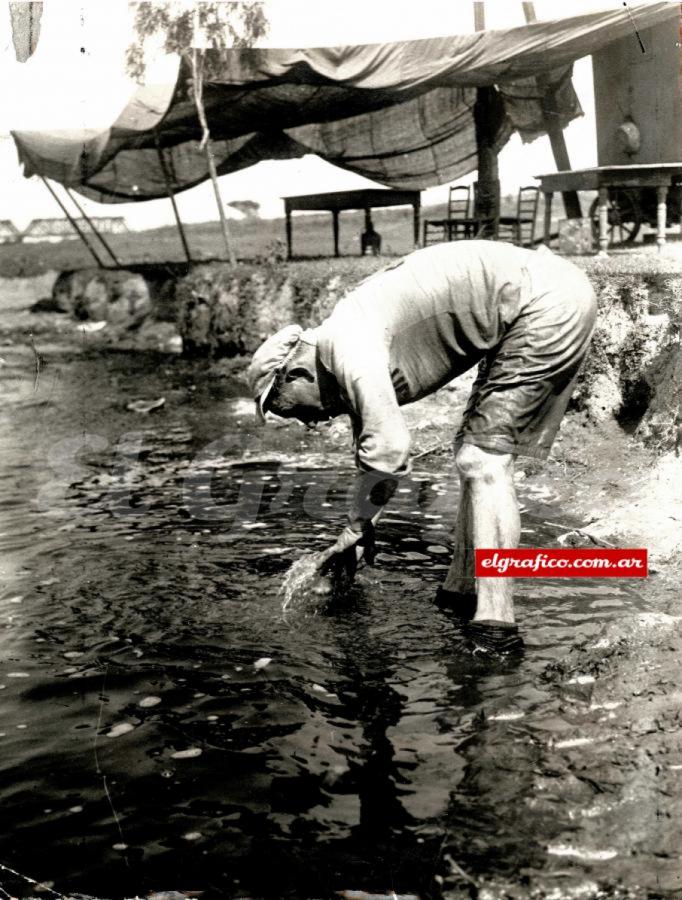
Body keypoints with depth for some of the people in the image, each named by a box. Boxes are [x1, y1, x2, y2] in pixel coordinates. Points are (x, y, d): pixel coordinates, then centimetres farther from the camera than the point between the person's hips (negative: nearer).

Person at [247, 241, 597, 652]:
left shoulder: (349, 346, -16)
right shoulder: (358, 353, 14)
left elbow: (389, 449, -22)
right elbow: (381, 446, 22)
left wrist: (357, 524, -8)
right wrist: (358, 527, 22)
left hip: (548, 302, -10)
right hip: (552, 298, 10)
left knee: (483, 457, -10)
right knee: (479, 451, 14)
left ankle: (495, 623, -9)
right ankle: (465, 590, 22)